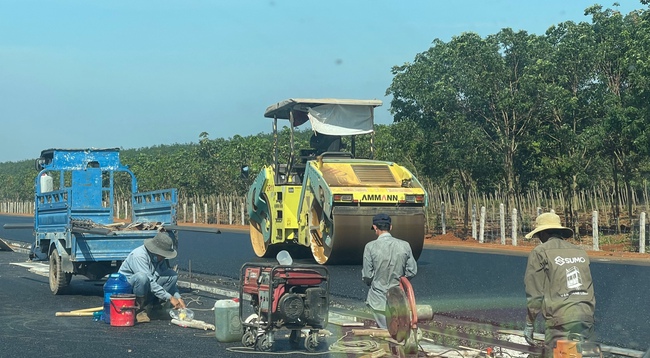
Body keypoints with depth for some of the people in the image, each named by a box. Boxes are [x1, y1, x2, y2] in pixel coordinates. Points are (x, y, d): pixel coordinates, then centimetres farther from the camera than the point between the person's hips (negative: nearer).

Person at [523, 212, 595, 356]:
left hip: (561, 321, -6)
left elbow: (534, 293, -1)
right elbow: (590, 289, 17)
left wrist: (529, 324, 6)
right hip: (587, 319, 6)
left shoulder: (540, 252, 2)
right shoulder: (580, 252, 18)